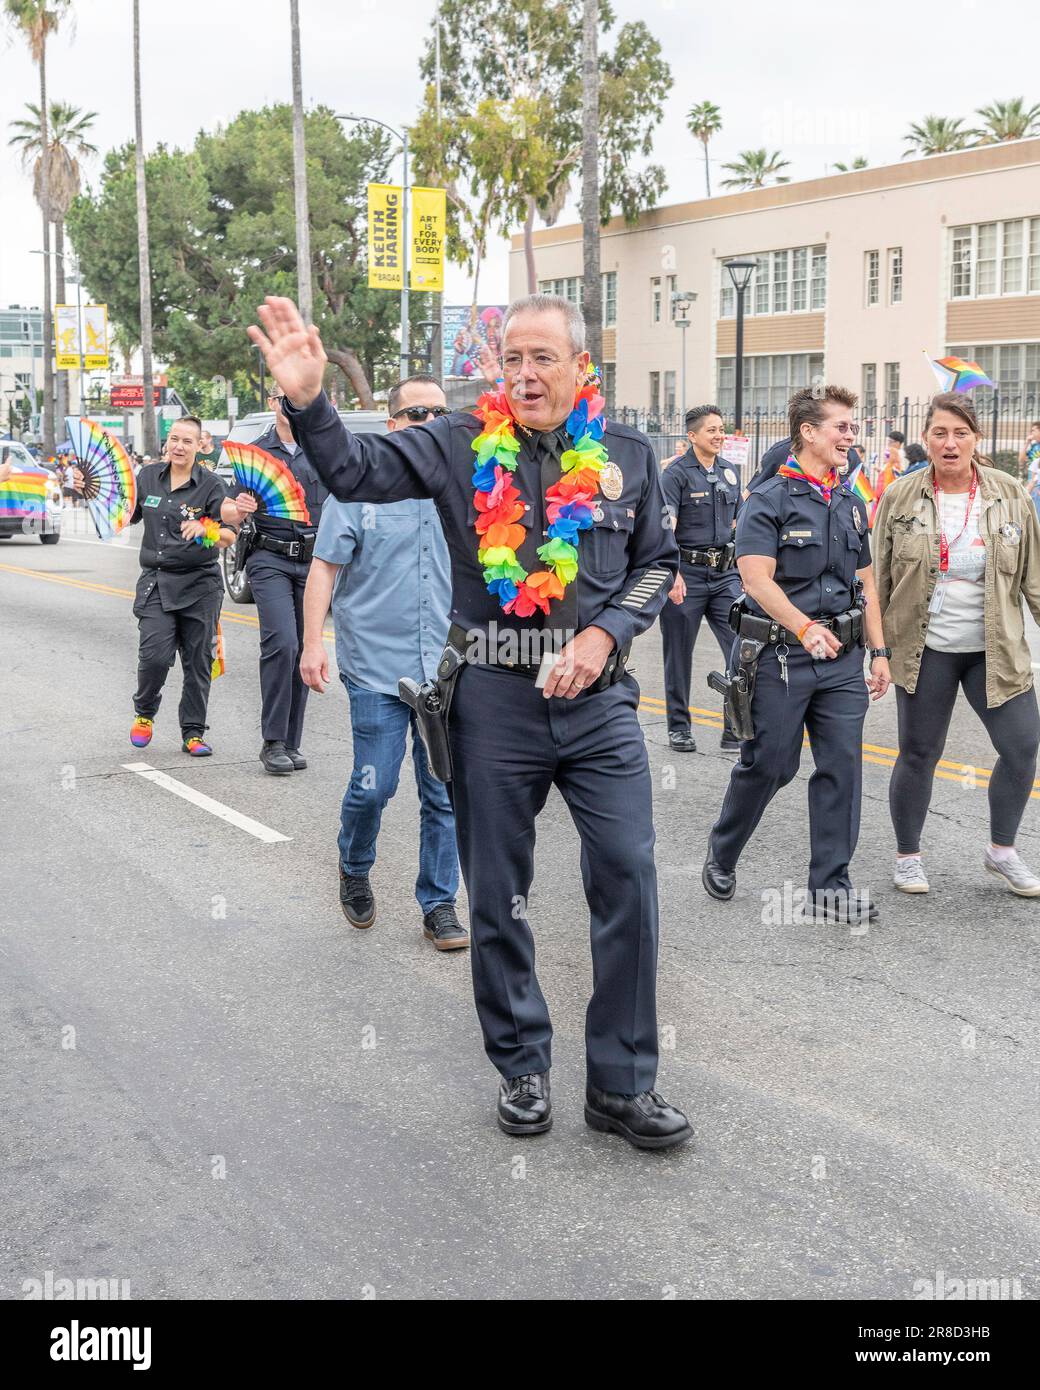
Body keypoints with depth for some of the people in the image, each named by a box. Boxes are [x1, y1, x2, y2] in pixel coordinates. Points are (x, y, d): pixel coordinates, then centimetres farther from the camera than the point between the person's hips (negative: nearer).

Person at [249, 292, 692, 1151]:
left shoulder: (627, 456, 6)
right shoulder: (462, 447, 1)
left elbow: (658, 562, 11)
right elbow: (357, 471, -9)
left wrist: (604, 634, -5)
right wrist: (308, 400, -27)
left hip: (598, 698, 1)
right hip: (494, 700, -1)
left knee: (628, 879, -2)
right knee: (498, 893, 9)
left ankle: (622, 1083, 12)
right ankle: (523, 1066, 27)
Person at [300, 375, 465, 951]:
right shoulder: (359, 485, -1)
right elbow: (325, 567, -2)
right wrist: (312, 643, -8)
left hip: (448, 669, 3)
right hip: (376, 668, -3)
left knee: (445, 793, 4)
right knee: (373, 786, -2)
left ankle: (439, 904, 17)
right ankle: (354, 872, 27)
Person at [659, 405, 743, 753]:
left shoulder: (730, 472, 12)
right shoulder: (677, 473, -6)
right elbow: (665, 527, -17)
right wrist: (673, 573, -29)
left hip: (725, 573, 5)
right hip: (687, 573, -5)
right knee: (679, 654, 6)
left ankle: (736, 730, 2)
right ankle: (679, 727, 20)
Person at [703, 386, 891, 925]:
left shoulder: (851, 504, 14)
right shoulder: (769, 500, -7)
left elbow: (865, 582, 19)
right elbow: (757, 578, -17)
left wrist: (878, 650, 13)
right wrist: (806, 629, -26)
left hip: (842, 659, 6)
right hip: (782, 657, -6)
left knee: (842, 768, 1)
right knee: (768, 764, 2)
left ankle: (830, 887, 8)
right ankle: (722, 851, 27)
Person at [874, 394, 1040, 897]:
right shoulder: (899, 498, -2)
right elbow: (879, 577, 4)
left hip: (995, 650, 2)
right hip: (925, 649, -1)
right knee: (918, 755, 5)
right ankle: (907, 855, 24)